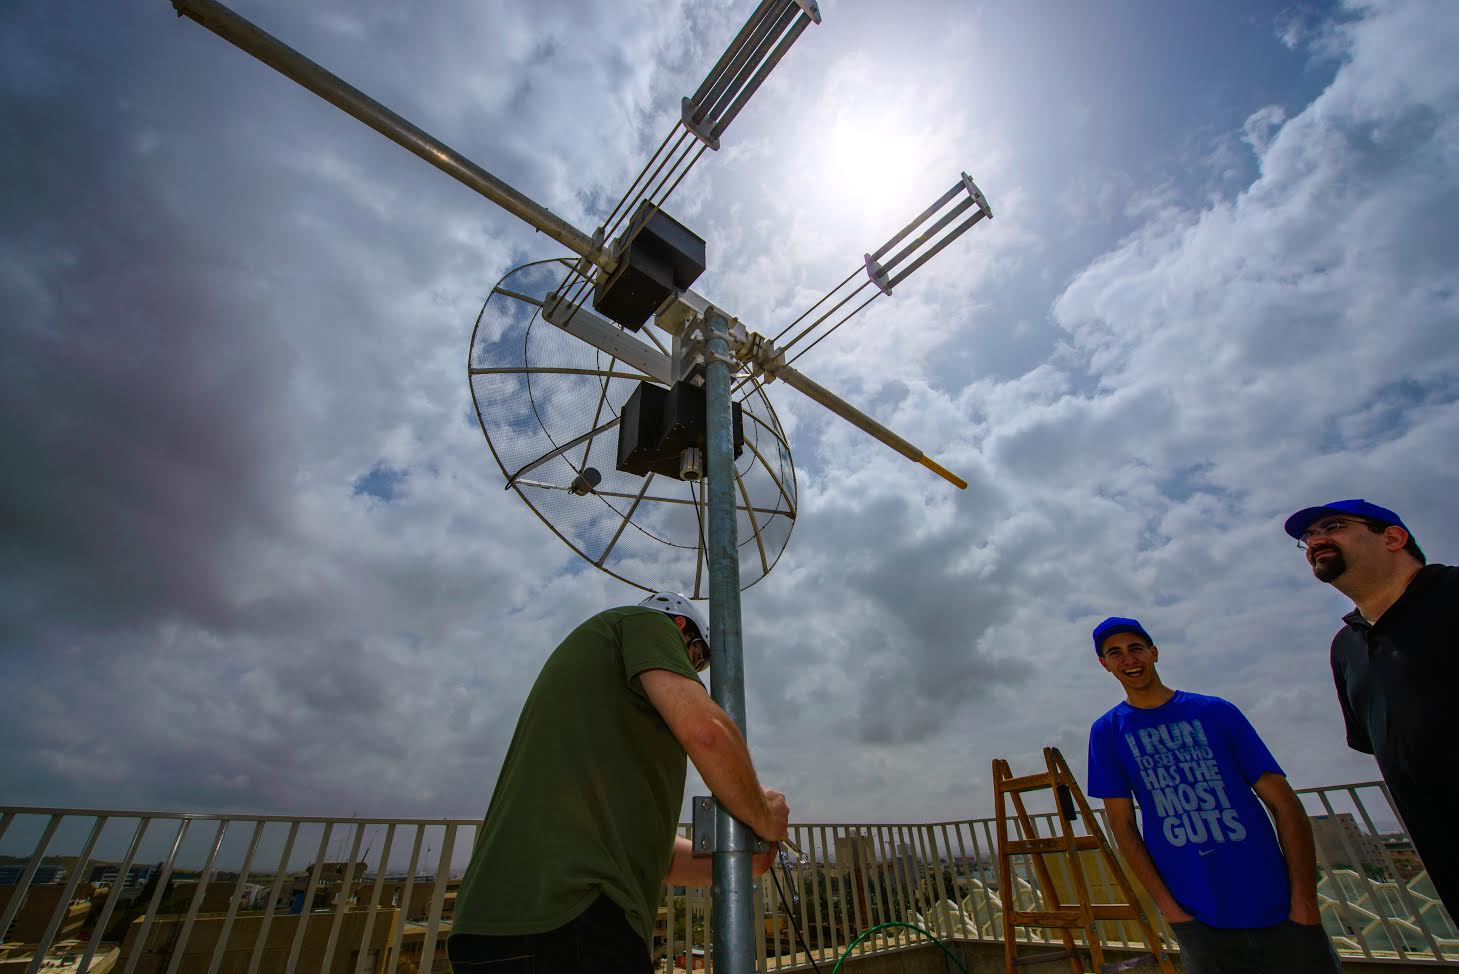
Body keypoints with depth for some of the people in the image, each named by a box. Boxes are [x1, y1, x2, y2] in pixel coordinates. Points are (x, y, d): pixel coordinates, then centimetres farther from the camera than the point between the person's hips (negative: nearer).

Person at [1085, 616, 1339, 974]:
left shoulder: (1215, 711, 0)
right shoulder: (1107, 732, -2)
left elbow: (1284, 803, 0)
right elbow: (1123, 825, -1)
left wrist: (1304, 903, -8)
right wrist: (1169, 908, -7)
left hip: (1280, 912, 1)